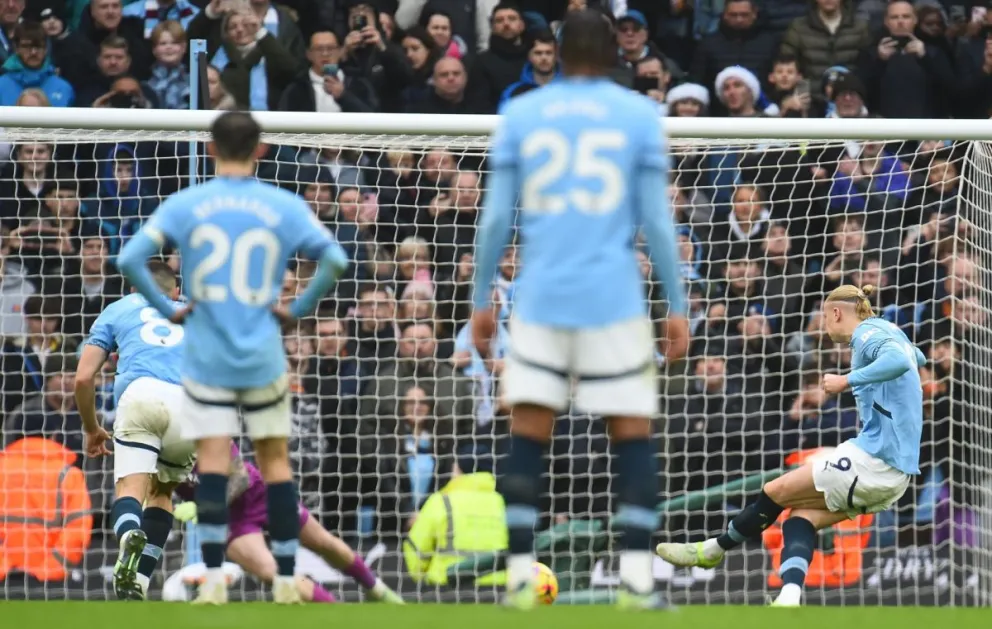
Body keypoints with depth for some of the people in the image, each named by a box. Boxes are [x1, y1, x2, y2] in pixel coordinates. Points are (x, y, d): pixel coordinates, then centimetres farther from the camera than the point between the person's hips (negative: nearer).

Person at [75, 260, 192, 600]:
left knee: (130, 488, -11)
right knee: (161, 491, 20)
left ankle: (130, 536, -48)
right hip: (191, 404, 2)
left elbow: (84, 378, 22)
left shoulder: (117, 310, 31)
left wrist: (91, 429, 37)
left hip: (141, 394, -2)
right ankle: (139, 583, 4)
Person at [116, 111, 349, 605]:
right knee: (275, 460, 9)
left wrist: (166, 308, 0)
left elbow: (130, 259, -10)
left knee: (213, 460, -2)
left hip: (206, 356, 0)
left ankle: (213, 578, -13)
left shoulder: (184, 205, -1)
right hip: (264, 359, 0)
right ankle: (285, 579, 9)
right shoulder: (284, 207, 0)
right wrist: (299, 309, 2)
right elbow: (334, 259, -8)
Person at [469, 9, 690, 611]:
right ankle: (637, 577, -4)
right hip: (614, 299, -1)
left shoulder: (521, 114, 8)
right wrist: (678, 306, 6)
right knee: (634, 434, 4)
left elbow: (497, 217, 5)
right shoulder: (639, 115, 4)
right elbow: (656, 220, 1)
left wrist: (482, 298, 12)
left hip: (540, 296, 1)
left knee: (528, 437, 4)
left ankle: (521, 576, -3)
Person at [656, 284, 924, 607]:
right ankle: (789, 599, -16)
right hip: (896, 474, 9)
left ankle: (713, 550, 22)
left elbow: (900, 361, -31)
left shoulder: (868, 334, -9)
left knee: (776, 492, 4)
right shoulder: (889, 332, 19)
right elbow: (915, 358, 42)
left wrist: (846, 381, -27)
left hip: (873, 459, -9)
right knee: (802, 516, 5)